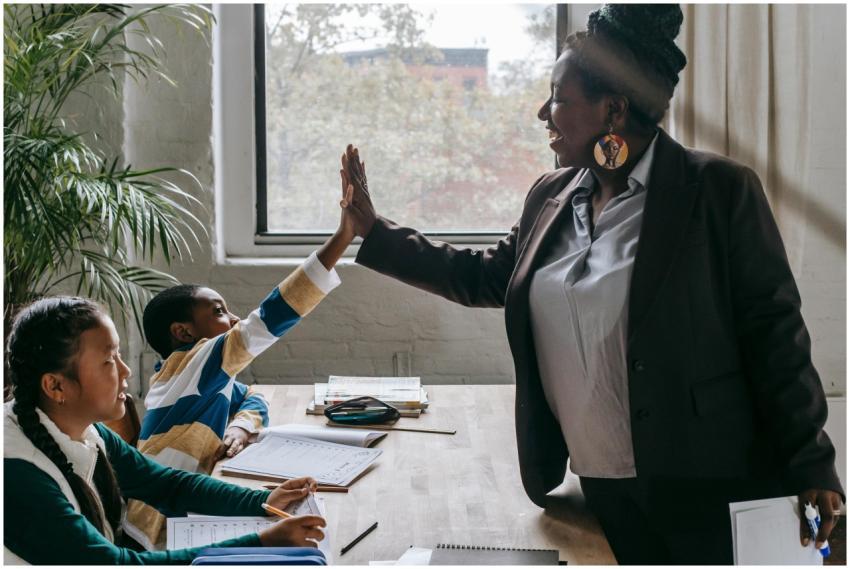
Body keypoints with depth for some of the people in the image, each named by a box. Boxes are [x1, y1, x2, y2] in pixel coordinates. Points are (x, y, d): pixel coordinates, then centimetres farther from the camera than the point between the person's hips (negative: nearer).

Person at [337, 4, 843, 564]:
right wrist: (373, 230, 14)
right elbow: (487, 277, 18)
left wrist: (811, 466, -11)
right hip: (601, 484, 6)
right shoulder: (551, 196, 7)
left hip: (702, 488, -5)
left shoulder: (720, 189, -10)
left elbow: (773, 331, -10)